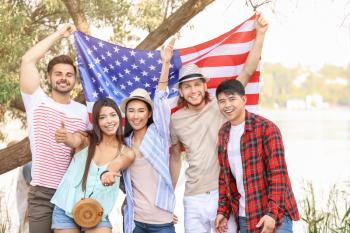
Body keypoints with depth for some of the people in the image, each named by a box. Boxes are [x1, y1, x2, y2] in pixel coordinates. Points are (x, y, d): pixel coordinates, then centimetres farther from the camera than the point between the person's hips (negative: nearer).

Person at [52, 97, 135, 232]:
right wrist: (64, 137, -48)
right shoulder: (87, 139, -5)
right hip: (65, 211, 0)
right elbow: (74, 140, -26)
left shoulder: (127, 154, -3)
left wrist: (110, 173, -43)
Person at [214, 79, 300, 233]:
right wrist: (223, 210, 9)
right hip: (244, 217, 6)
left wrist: (272, 213, -20)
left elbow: (278, 174, -14)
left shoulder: (266, 128, -10)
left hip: (273, 216, -6)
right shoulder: (223, 133, 10)